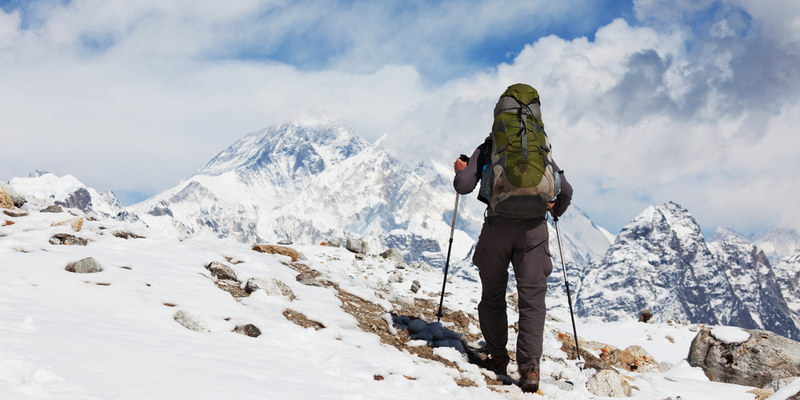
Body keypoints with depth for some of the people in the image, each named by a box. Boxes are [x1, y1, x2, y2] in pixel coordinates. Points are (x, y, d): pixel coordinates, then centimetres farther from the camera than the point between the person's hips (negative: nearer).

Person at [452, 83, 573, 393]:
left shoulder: (487, 149, 8)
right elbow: (566, 190, 11)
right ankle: (529, 366, -14)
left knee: (493, 296, 15)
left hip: (498, 227, -1)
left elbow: (463, 187, -1)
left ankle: (497, 357, 17)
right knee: (532, 298, -2)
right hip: (534, 228, 1)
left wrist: (461, 170, 22)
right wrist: (557, 209, 32)